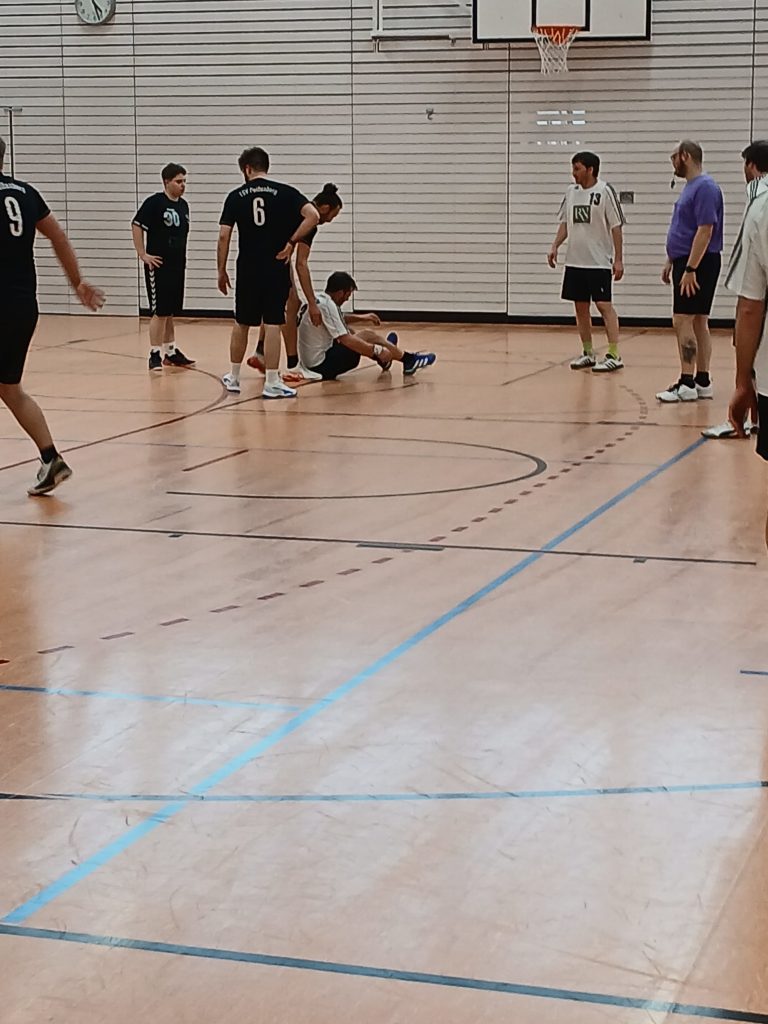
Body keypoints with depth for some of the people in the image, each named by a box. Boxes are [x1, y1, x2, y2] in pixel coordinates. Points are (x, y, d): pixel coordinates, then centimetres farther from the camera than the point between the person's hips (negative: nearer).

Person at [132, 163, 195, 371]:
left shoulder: (183, 205, 11)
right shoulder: (154, 202, -11)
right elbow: (136, 225, -13)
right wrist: (142, 254, -15)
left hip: (177, 266, 7)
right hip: (158, 266, -7)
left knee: (171, 312, 14)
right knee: (160, 312, -7)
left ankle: (170, 352, 23)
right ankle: (155, 354, -2)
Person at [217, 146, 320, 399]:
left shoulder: (236, 196, 2)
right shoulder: (284, 192, -1)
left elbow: (224, 236, -1)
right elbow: (313, 216, -15)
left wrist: (221, 271, 7)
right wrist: (291, 242, -7)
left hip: (248, 269, 1)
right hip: (276, 268, -1)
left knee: (241, 323, 15)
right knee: (272, 324, 0)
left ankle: (233, 377, 27)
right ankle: (272, 383, -2)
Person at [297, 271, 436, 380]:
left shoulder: (319, 299, 7)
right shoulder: (327, 305, -21)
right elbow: (346, 340, -26)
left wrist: (360, 318, 23)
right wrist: (377, 351, -20)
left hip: (311, 362, 9)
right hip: (322, 366, -9)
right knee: (367, 336, -3)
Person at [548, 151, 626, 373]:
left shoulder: (605, 192, -9)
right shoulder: (572, 192, 8)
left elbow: (616, 227, -9)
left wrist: (618, 259, -12)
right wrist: (555, 246, 3)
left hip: (599, 262, -6)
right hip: (575, 261, 6)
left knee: (604, 305, -9)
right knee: (581, 307, 9)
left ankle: (614, 355, -9)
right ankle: (588, 353, 19)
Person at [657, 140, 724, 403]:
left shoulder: (705, 187, -16)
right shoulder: (690, 187, 15)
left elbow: (705, 230, -22)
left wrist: (689, 269, -24)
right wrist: (671, 262, 22)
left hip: (698, 264, -10)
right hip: (686, 263, 10)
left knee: (683, 321, -11)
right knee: (698, 323, 10)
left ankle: (687, 384, -11)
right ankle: (702, 381, 14)